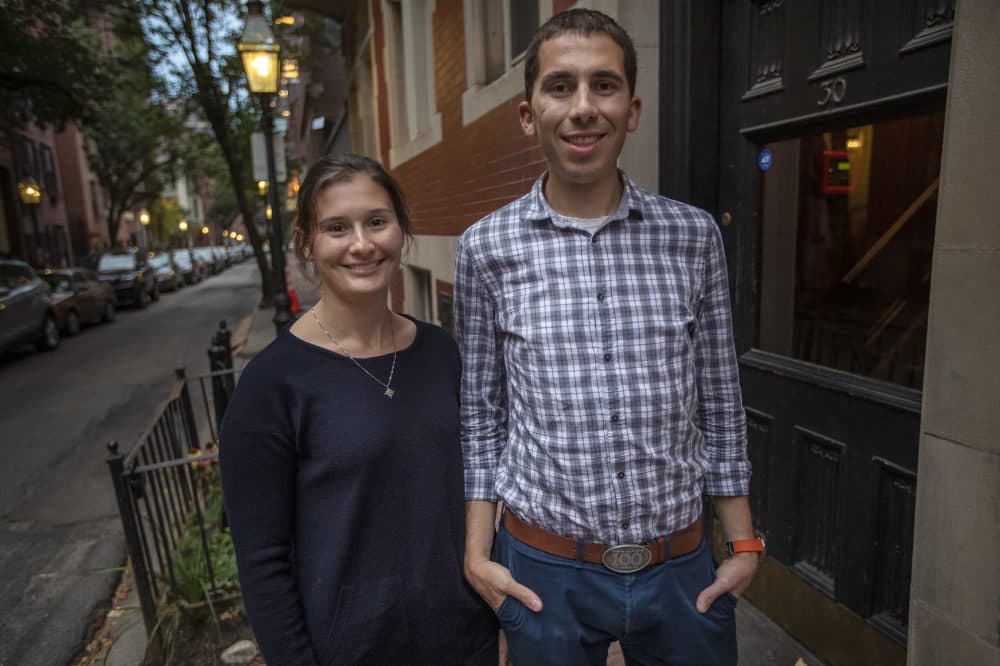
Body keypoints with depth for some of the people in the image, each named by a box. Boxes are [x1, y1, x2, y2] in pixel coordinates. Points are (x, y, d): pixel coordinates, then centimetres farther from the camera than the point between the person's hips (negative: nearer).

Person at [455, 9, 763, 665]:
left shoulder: (694, 236, -4)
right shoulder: (487, 247, -7)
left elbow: (720, 402, 3)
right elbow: (481, 412, 0)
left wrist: (744, 544, 5)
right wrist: (477, 552, -1)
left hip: (682, 568, 2)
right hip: (544, 572, -1)